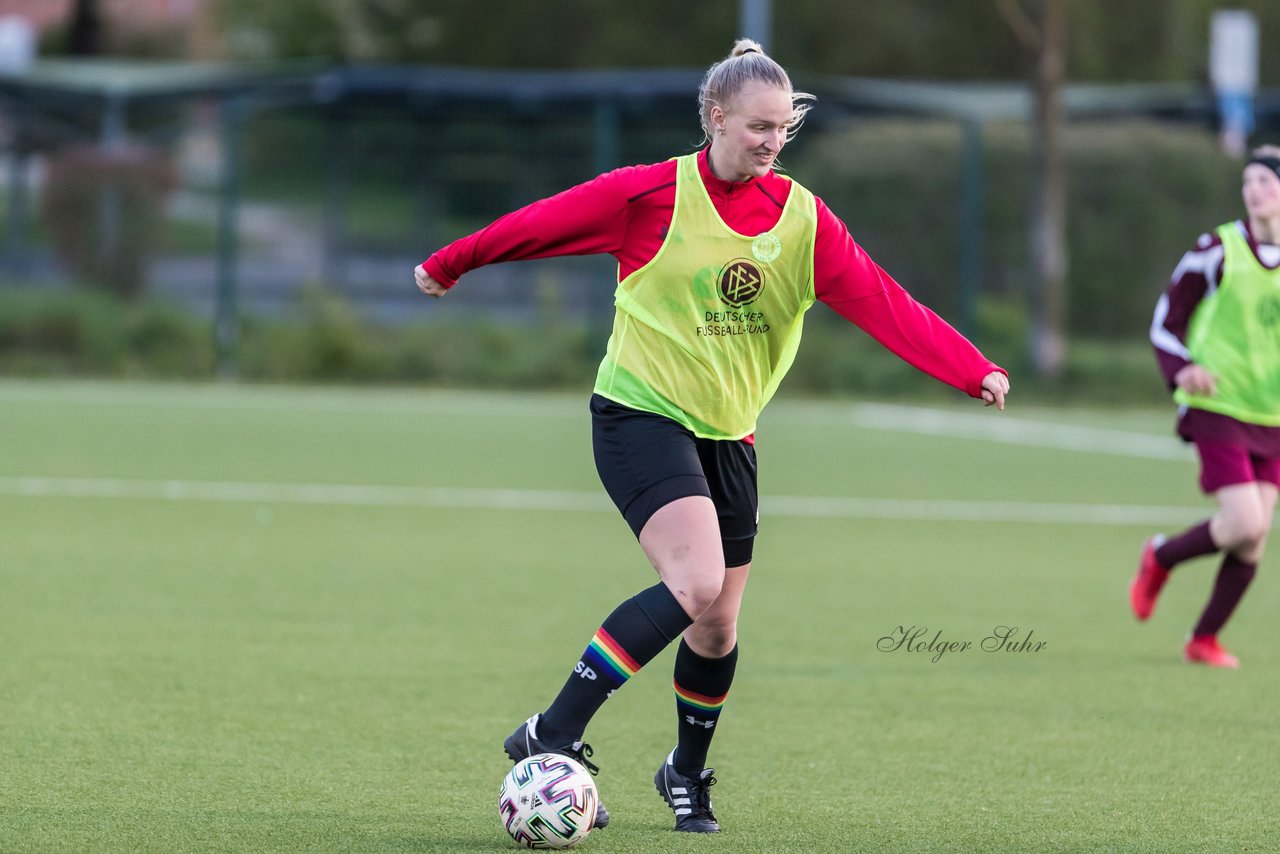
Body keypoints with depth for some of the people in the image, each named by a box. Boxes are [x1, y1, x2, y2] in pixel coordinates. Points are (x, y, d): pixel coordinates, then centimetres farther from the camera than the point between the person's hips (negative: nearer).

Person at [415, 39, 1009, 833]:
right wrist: (450, 264, 12)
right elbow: (544, 224, 1)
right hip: (640, 413, -5)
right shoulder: (652, 194, -11)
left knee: (718, 626, 9)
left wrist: (976, 370, -22)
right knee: (696, 583, -25)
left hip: (728, 435, 5)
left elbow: (885, 305, -10)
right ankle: (554, 737, -19)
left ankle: (688, 774, 35)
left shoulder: (802, 218, -2)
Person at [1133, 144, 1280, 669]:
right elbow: (1166, 321, -1)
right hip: (1218, 407, -5)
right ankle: (1160, 557, 13)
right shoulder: (1217, 251, -7)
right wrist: (1181, 371, -19)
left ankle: (1205, 639, 19)